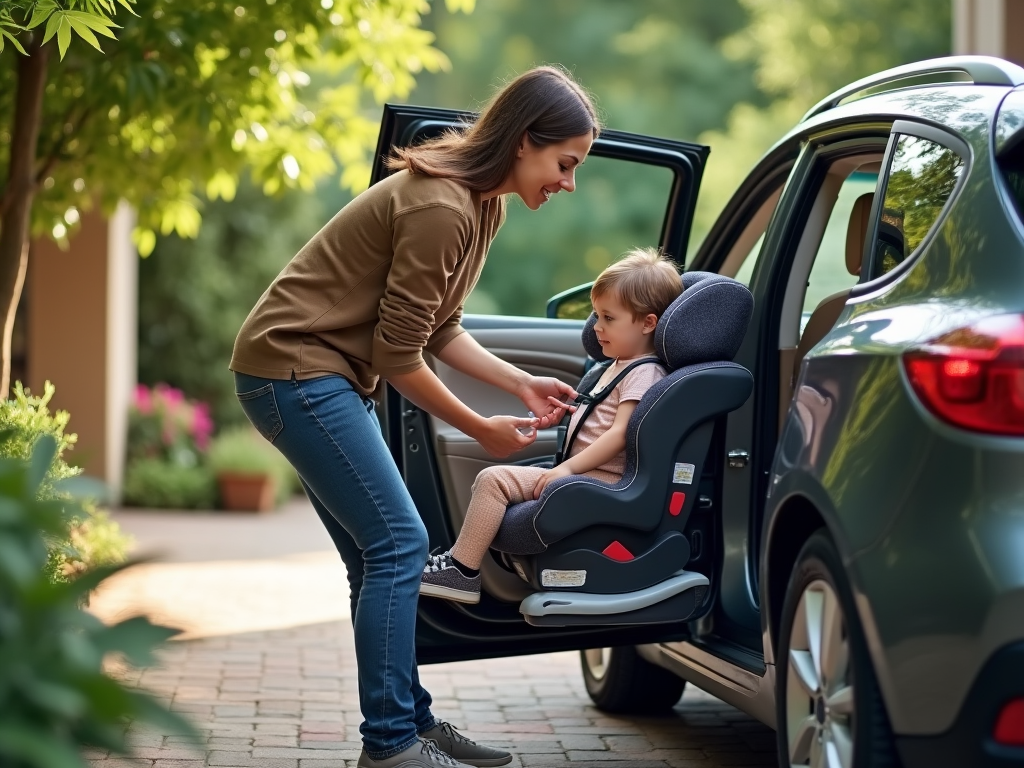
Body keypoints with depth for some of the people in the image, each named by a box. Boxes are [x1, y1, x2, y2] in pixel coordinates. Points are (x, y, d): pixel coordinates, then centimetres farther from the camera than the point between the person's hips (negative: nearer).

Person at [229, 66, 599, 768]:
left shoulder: (483, 205, 8)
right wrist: (481, 430, -9)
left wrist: (521, 384, 5)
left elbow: (438, 329, 14)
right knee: (398, 543, -12)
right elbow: (399, 355, -19)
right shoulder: (441, 208, -23)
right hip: (293, 368, -10)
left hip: (325, 376, 10)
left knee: (382, 555, 9)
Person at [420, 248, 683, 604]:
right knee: (492, 479, 12)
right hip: (587, 473, 11)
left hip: (599, 479, -11)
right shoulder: (618, 366, 21)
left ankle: (461, 571, -16)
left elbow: (620, 434, -21)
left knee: (494, 479, -19)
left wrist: (568, 468, -24)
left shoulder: (643, 374, -11)